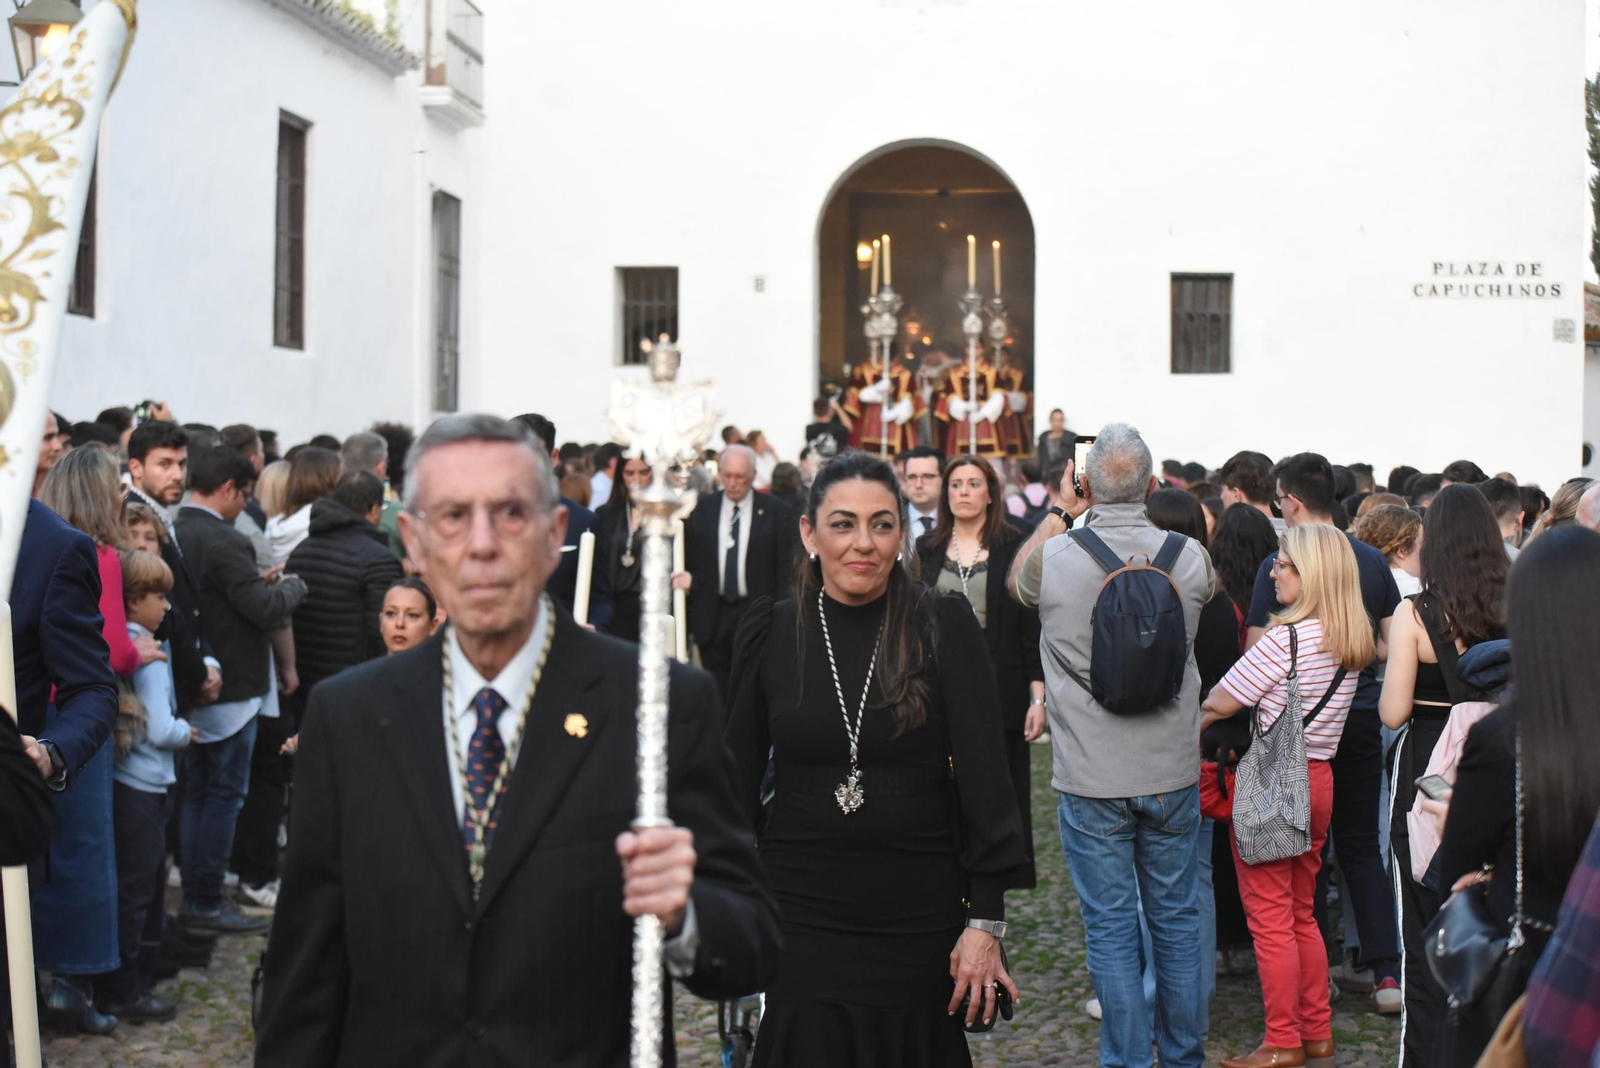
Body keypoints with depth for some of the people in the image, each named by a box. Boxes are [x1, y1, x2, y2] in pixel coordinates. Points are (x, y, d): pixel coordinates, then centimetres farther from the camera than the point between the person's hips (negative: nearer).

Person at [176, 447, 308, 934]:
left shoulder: (173, 533, 4)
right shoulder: (224, 542, -20)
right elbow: (266, 610, -22)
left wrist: (263, 585, 8)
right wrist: (291, 586, -2)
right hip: (230, 688, -8)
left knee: (195, 792, 15)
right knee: (225, 794, 1)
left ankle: (194, 896, 22)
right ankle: (207, 903, 6)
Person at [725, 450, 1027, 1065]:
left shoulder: (944, 627, -5)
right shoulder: (771, 633, 0)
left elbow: (984, 776, -7)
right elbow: (738, 780, 8)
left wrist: (985, 922, -11)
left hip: (920, 920, 0)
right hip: (799, 917, 1)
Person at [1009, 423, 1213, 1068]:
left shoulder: (1054, 558, -13)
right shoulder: (1190, 557, -7)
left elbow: (1015, 580, 12)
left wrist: (1060, 512, 18)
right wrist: (1139, 514, 20)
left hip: (1092, 779, -2)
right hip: (1174, 773, 3)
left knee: (1111, 929, 6)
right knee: (1177, 919, 15)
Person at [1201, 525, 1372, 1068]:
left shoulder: (1285, 637, -17)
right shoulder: (1350, 643, 6)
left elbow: (1219, 703, -12)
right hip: (1318, 777, 8)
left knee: (1270, 919, 1)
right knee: (1302, 914, 18)